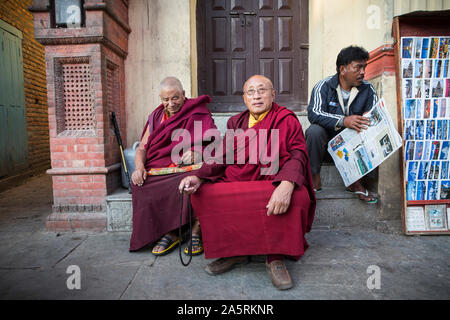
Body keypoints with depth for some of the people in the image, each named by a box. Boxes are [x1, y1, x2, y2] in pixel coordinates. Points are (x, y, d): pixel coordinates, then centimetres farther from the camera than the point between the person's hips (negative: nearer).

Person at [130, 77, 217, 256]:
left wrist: (198, 153, -26)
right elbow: (142, 148, 14)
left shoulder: (198, 115, 7)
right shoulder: (155, 118, 19)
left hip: (190, 168, -3)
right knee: (140, 184, -26)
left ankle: (196, 232, -18)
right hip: (159, 170, 4)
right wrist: (139, 167, -8)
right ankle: (169, 234, -15)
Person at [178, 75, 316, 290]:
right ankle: (235, 251, -2)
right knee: (202, 194, -17)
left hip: (274, 184, -3)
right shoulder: (235, 123, 15)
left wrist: (286, 185, -32)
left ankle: (276, 258, -12)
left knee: (299, 197, -34)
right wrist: (198, 178, -11)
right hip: (236, 185, 4)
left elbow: (298, 156, -10)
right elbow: (221, 157, 9)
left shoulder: (287, 120, 3)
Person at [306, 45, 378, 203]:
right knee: (314, 131, -31)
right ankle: (315, 180, -17)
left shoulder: (368, 89, 2)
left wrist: (369, 119, -30)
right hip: (328, 138, -2)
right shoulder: (324, 86, -8)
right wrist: (344, 121, -37)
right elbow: (313, 114, -24)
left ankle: (355, 182, -10)